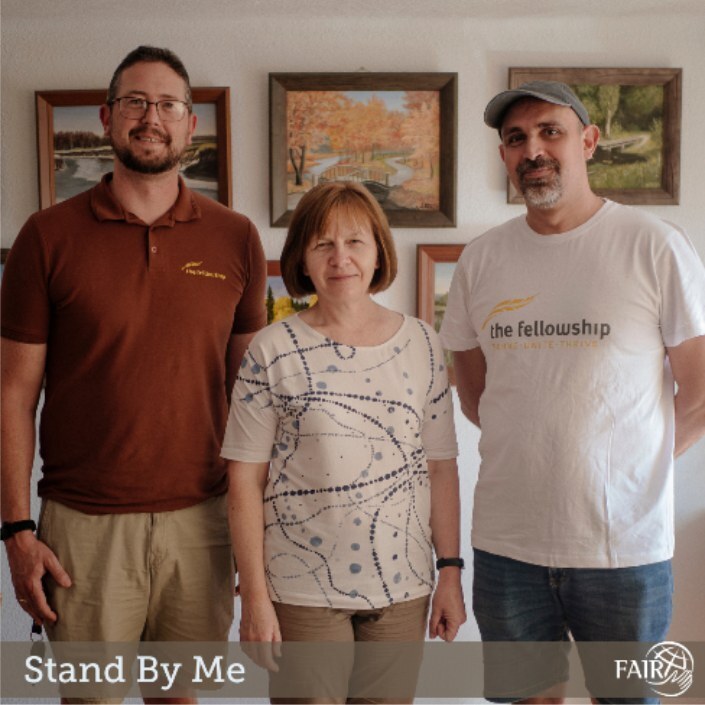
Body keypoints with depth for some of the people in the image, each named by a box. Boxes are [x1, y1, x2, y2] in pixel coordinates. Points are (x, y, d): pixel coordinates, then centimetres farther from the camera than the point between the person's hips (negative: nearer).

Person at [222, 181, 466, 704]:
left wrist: (451, 571, 4)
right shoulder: (273, 351, -5)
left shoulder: (423, 346, 3)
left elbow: (440, 467, 5)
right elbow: (245, 480, -6)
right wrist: (254, 596, -7)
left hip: (403, 585, 3)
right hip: (303, 591, -2)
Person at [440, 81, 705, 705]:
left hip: (624, 542, -3)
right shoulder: (481, 259, 3)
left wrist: (624, 467, 1)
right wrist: (535, 453, 6)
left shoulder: (654, 247, -8)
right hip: (505, 541, 3)